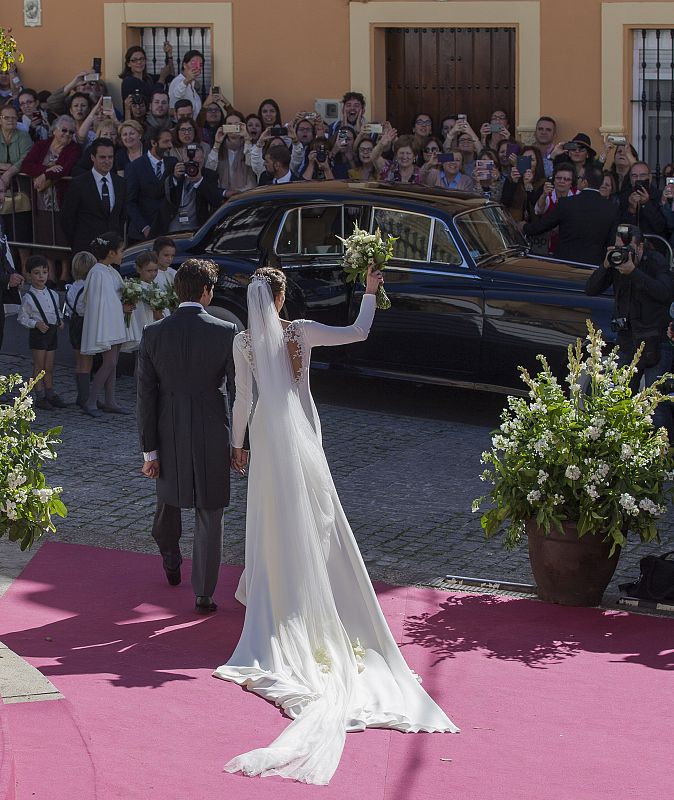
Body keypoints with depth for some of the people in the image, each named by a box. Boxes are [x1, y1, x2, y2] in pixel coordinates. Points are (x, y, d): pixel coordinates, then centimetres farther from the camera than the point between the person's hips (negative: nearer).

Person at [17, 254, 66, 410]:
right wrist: (36, 324, -20)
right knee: (39, 366, -1)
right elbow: (22, 318, -7)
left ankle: (50, 394, 20)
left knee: (49, 367, 12)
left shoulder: (53, 294, 9)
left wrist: (60, 320, 4)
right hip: (38, 333, -5)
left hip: (52, 332, 5)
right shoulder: (28, 298, -10)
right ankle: (40, 396, 5)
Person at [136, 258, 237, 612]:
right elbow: (238, 388, -6)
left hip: (169, 437, 2)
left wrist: (149, 451, -1)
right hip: (212, 436, -2)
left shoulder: (153, 334, -7)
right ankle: (203, 594, 11)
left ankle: (169, 557, 49)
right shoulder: (225, 333, -11)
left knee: (169, 496, 29)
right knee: (209, 517, 8)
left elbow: (146, 396, -6)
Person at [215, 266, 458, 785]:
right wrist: (371, 293, 11)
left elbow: (244, 399, -5)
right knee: (312, 515, 9)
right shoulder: (301, 331, -8)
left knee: (272, 518, 8)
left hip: (267, 439, 0)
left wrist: (238, 444, 7)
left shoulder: (244, 342, -8)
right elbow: (359, 332, -2)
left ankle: (268, 593, 10)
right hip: (302, 436, 1)